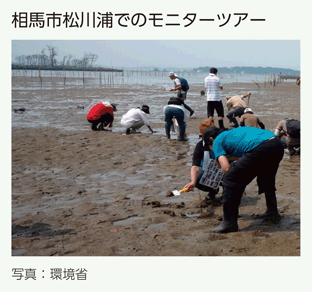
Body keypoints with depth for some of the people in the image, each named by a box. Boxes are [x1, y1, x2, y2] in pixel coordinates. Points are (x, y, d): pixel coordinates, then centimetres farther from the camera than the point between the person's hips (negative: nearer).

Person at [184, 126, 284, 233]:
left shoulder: (217, 141, 15)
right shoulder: (233, 132, 37)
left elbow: (226, 168, 2)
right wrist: (228, 158, 54)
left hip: (260, 148, -8)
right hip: (277, 144, 8)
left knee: (230, 181, 3)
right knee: (266, 179, 35)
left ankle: (229, 223, 4)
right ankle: (272, 212, 43)